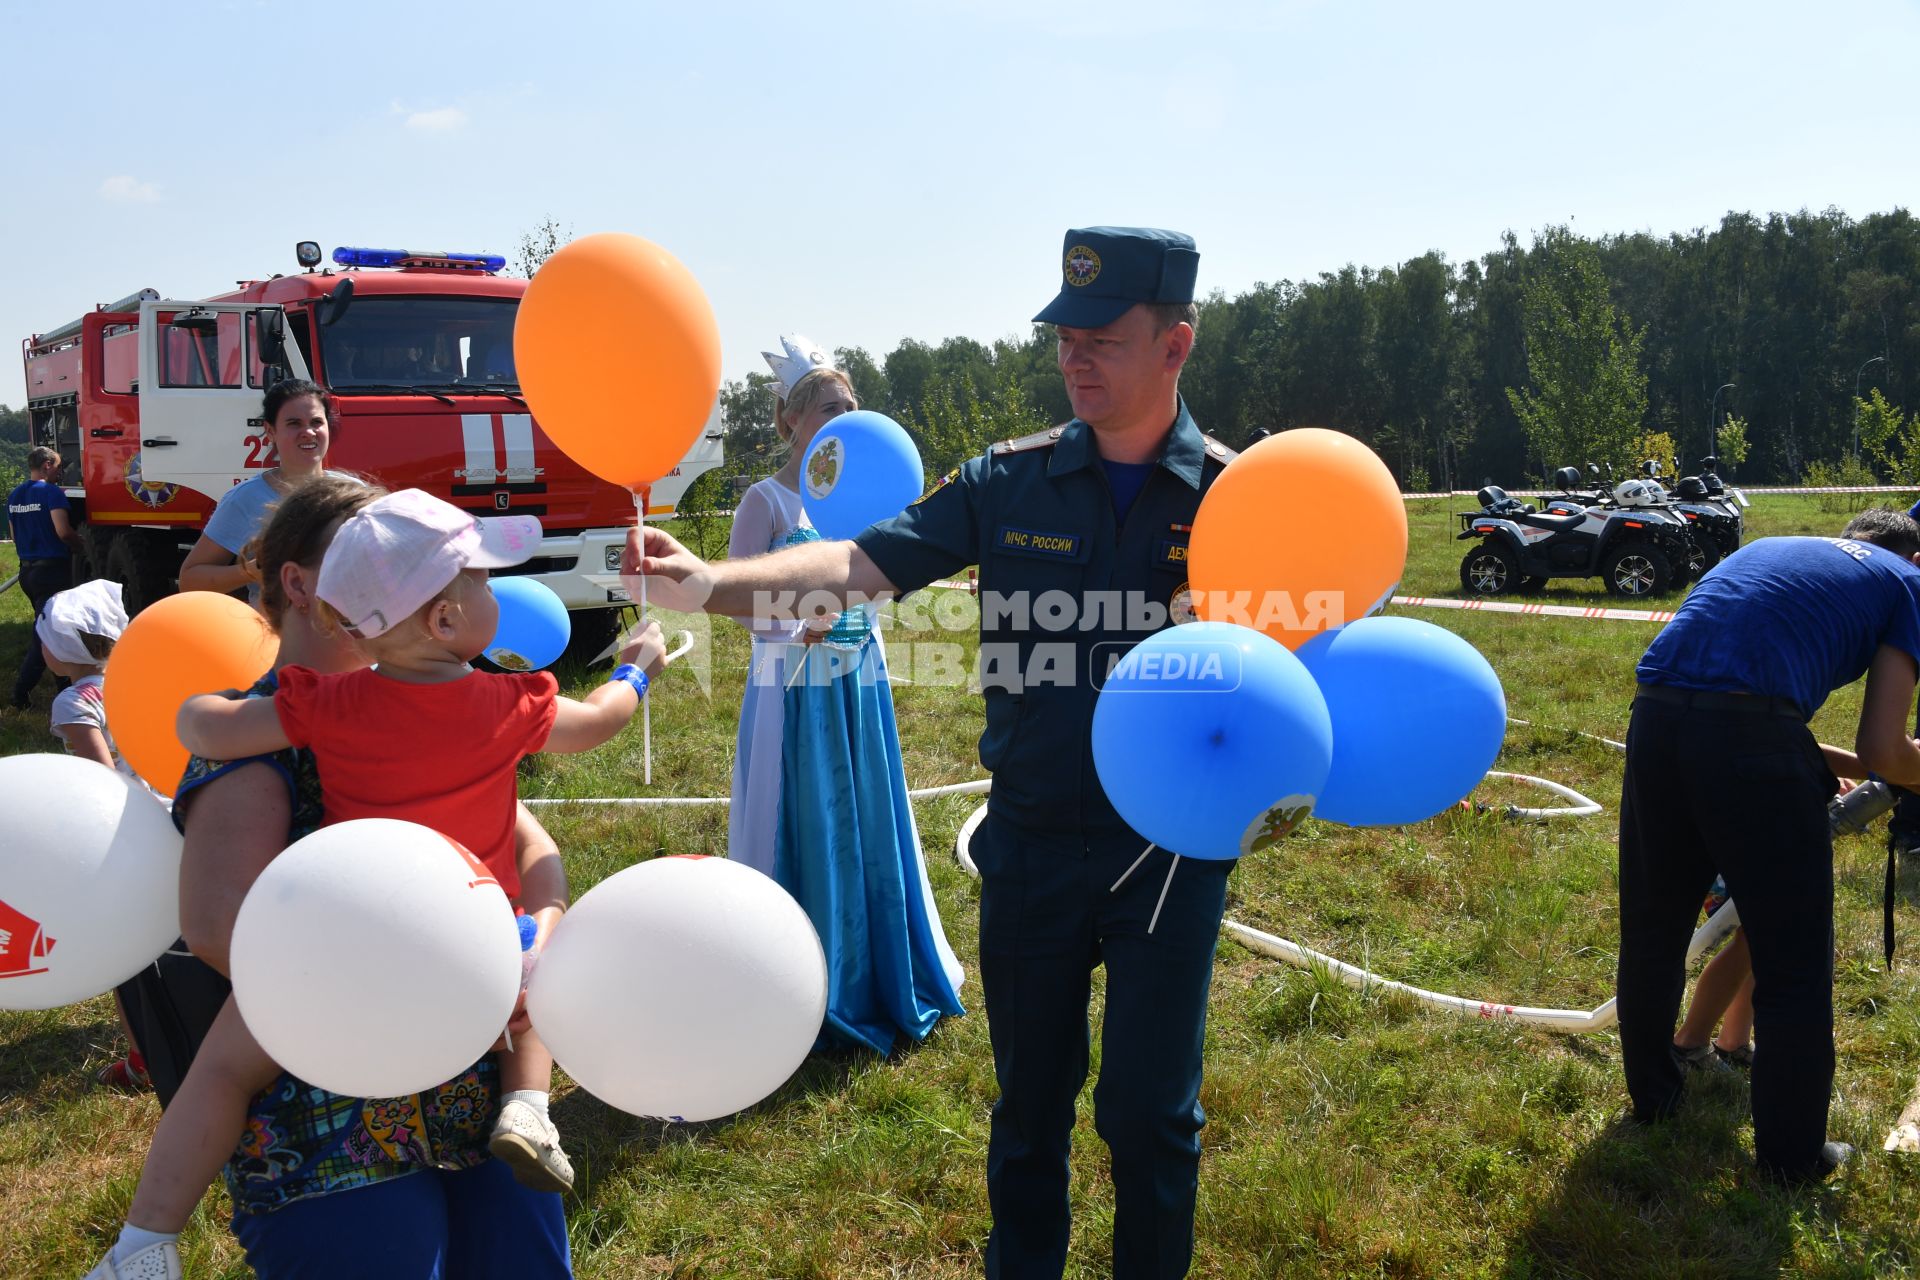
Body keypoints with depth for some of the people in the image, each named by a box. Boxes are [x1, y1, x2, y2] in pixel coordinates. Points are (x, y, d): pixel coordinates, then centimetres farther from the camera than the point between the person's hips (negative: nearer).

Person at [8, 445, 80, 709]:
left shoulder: (14, 496, 13)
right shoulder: (52, 492, -13)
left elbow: (15, 535, 19)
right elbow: (63, 531, -21)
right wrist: (79, 544, -2)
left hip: (26, 569, 8)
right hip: (52, 570, -8)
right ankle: (21, 692, -11)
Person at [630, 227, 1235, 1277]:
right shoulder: (1010, 482, -2)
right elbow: (861, 565, -12)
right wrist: (714, 581, -28)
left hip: (1171, 848, -1)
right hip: (1030, 844, 2)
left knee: (1151, 1110, 10)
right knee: (1029, 1101, 19)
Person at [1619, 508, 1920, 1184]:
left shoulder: (1767, 549, 31)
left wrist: (1819, 766, 38)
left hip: (1655, 719, 6)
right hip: (1752, 737, -5)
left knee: (1651, 930, 22)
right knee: (1793, 963, 13)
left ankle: (1652, 1093, 41)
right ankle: (1792, 1155, 26)